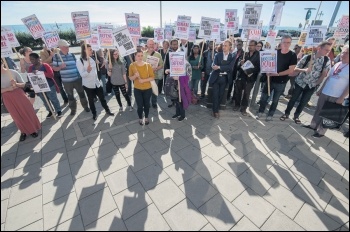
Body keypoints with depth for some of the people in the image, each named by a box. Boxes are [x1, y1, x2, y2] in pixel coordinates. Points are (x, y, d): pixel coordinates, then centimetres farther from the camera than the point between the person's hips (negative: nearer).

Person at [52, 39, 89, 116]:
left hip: (77, 78, 1)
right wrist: (60, 67, -17)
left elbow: (77, 64, 14)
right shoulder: (56, 56, -2)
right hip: (66, 80, -1)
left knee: (81, 93, 8)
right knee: (70, 95, 11)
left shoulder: (72, 55, 4)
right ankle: (73, 109, 25)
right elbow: (54, 68, 1)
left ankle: (85, 106, 24)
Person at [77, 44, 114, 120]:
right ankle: (94, 114, 25)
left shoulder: (92, 59, 6)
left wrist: (98, 79, 17)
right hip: (88, 85, -5)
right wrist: (87, 71, -38)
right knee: (91, 100, 9)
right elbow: (82, 74, -20)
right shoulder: (79, 61, -12)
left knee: (102, 98, 11)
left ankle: (107, 111, 26)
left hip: (97, 83, 5)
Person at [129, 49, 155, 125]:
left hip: (147, 89, 0)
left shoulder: (148, 65, -7)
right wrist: (135, 76, -22)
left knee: (146, 104, 11)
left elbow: (152, 77, -7)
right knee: (140, 105, 1)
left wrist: (144, 80, -20)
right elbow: (130, 78, 0)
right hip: (137, 89, 0)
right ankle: (140, 118, 28)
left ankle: (146, 118, 35)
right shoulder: (132, 65, -5)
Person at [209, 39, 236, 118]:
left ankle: (216, 109, 24)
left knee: (221, 95, 7)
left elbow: (230, 67, -13)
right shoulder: (218, 55, 3)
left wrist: (219, 67, -24)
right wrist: (224, 68, -25)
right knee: (215, 94, -2)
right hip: (216, 77, -1)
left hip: (224, 78, 1)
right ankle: (215, 110, 10)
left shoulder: (232, 57, 2)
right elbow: (214, 65, -10)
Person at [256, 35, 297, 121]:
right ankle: (260, 112, 22)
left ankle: (270, 114, 26)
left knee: (275, 100, 10)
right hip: (270, 79, 2)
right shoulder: (275, 52, 3)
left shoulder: (292, 55, -7)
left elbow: (290, 70, -13)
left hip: (281, 82, -2)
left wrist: (277, 74, -23)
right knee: (264, 97, 3)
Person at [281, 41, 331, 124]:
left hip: (311, 86, 2)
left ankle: (296, 116, 27)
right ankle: (286, 114, 23)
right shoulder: (307, 57, -12)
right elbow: (295, 69, -11)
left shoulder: (327, 61, -7)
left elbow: (324, 74, -1)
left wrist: (317, 83, -7)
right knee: (293, 99, 7)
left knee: (303, 102, 10)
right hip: (300, 82, -2)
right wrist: (304, 70, -29)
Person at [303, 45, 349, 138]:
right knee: (318, 110, 14)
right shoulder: (337, 64, 9)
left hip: (336, 96, -6)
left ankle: (321, 131, 14)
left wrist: (342, 97, -17)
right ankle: (313, 125, 29)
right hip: (324, 93, 6)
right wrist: (320, 90, 15)